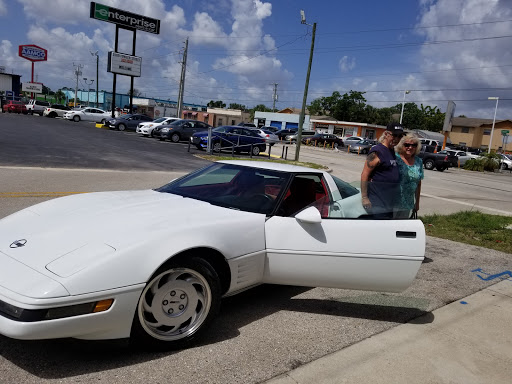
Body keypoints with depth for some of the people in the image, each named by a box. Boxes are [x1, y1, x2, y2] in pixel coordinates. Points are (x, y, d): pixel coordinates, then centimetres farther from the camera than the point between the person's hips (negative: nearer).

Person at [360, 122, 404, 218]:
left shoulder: (393, 151, 14)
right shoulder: (377, 151, -13)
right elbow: (364, 175, -17)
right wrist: (364, 198, -22)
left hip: (390, 200, 9)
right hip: (378, 200, -9)